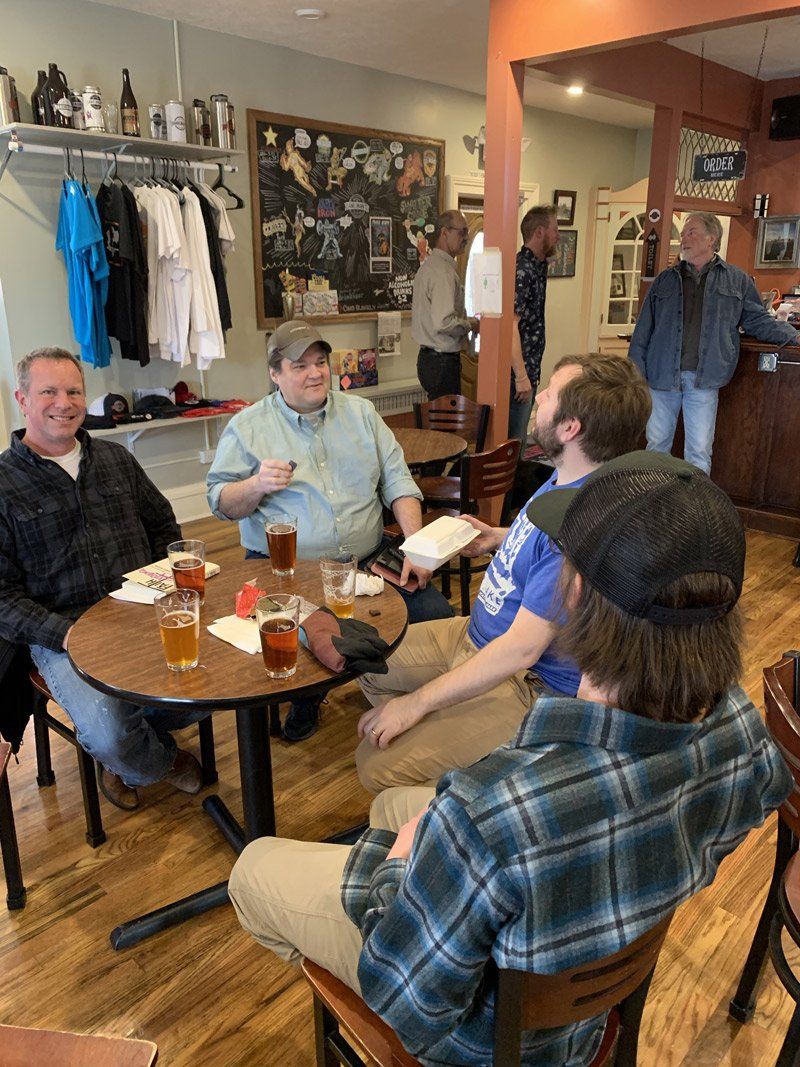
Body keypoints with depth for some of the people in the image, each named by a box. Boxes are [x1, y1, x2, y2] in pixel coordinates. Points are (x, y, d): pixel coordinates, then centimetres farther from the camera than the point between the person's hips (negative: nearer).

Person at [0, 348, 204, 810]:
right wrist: (63, 633, -18)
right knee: (110, 737, -26)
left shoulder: (116, 459, 12)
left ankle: (128, 758, 13)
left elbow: (164, 526, 20)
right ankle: (164, 760, 13)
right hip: (63, 635, -4)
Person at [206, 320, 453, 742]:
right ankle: (304, 703, 10)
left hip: (368, 560, 3)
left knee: (437, 616, -14)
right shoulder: (247, 427, 4)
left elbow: (397, 481, 8)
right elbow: (220, 501, 3)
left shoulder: (360, 412, 13)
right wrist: (257, 485, -19)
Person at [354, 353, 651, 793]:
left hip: (533, 685, -9)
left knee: (381, 769, -17)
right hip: (477, 635, 10)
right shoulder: (564, 478, 0)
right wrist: (496, 538, 8)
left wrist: (416, 702, -23)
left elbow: (521, 647, -30)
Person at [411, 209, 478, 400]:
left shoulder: (429, 265, 15)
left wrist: (465, 320, 13)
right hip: (442, 361, -10)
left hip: (428, 357, 10)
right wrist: (470, 325, -10)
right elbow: (444, 323, -28)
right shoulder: (444, 271, -18)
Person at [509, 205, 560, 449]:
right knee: (514, 440, -1)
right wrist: (521, 376, -24)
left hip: (530, 369, 10)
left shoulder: (538, 266, 13)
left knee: (519, 437, 18)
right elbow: (511, 326, -23)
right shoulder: (522, 270, -16)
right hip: (519, 373, -10)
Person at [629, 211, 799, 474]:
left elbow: (759, 321, 12)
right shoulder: (665, 280, 10)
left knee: (699, 452, 1)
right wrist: (636, 373, 0)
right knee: (657, 443, 8)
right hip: (662, 376, 1)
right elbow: (643, 332, 8)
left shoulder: (738, 280, 8)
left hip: (703, 381, -1)